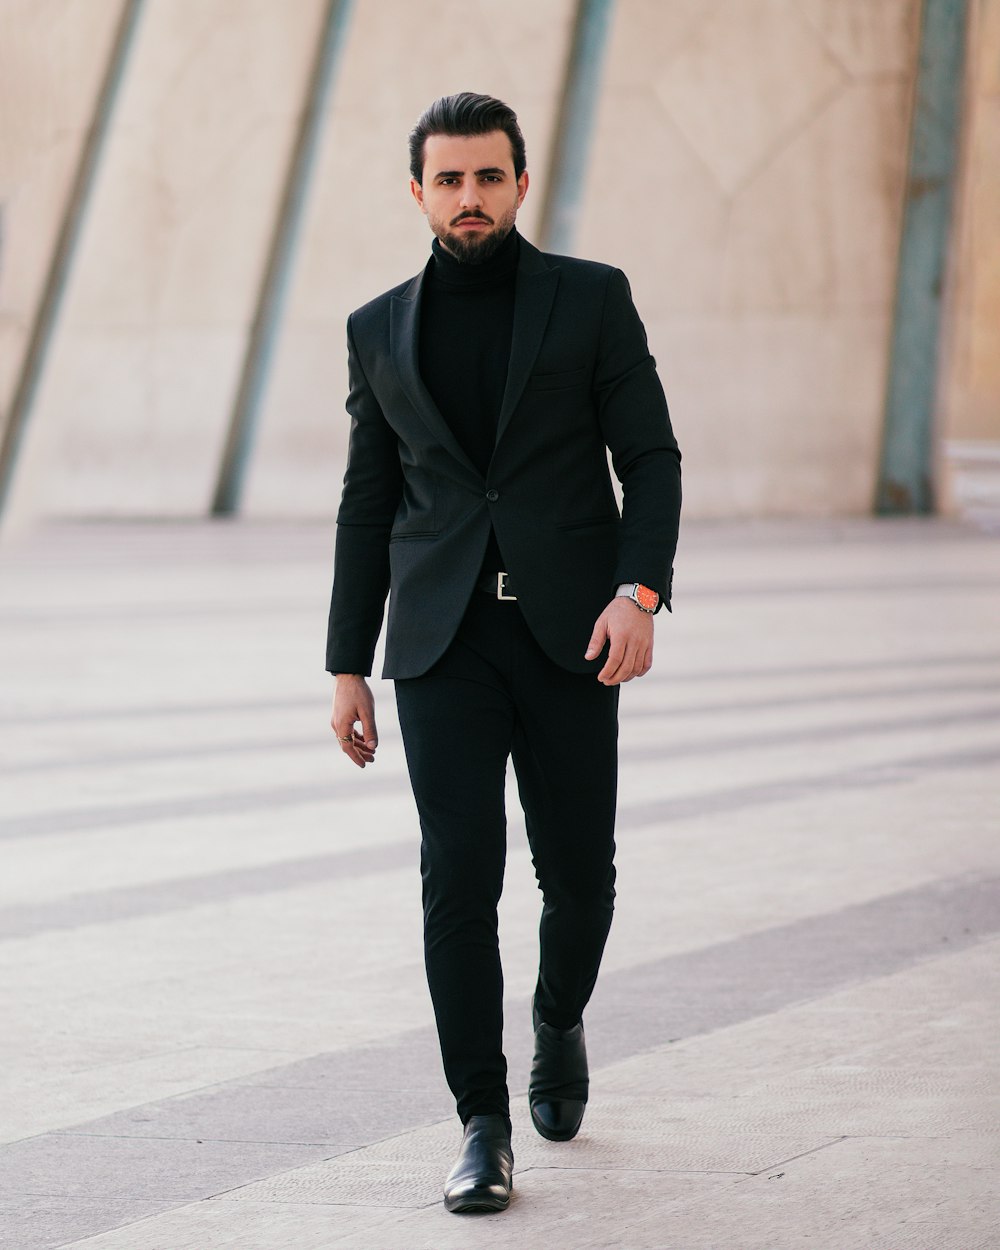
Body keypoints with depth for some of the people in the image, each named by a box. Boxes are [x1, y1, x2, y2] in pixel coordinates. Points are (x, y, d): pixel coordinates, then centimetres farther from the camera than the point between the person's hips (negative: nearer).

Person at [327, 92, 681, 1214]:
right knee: (459, 869, -10)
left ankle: (560, 1021, 37)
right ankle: (483, 1125, -5)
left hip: (569, 632, -1)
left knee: (578, 868, 5)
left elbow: (650, 456, 0)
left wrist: (639, 590, -15)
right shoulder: (381, 331, 11)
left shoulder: (591, 299, 4)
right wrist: (347, 668, 10)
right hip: (443, 640, 1)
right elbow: (369, 505, 14)